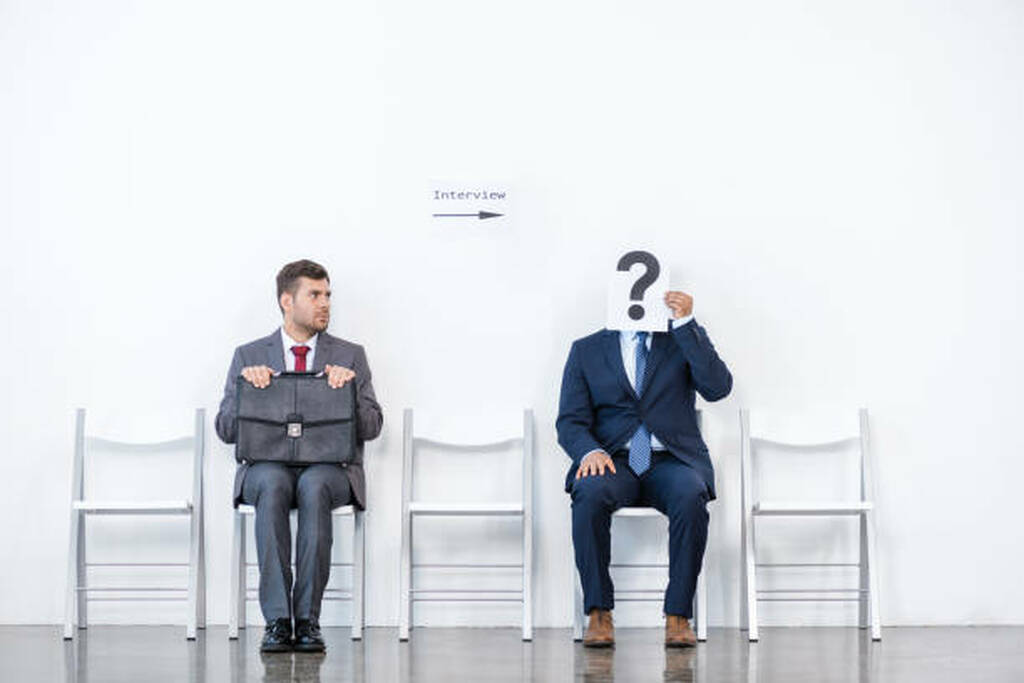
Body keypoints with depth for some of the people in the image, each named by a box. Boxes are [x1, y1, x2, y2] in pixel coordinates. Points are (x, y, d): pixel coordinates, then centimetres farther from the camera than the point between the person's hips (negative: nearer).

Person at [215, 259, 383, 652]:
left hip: (331, 468, 0)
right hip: (267, 467, 0)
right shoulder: (249, 356, 14)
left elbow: (371, 427, 7)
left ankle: (308, 620, -33)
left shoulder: (350, 356, 15)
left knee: (313, 484, -37)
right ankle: (277, 620, -35)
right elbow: (226, 430, 7)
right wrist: (246, 384, -8)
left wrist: (349, 388, -10)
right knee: (273, 483, -37)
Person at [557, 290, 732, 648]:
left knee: (691, 496, -34)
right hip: (613, 460, 0)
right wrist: (589, 451, -16)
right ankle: (599, 614, -26)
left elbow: (718, 388, -5)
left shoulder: (686, 338, 13)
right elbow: (570, 420, 7)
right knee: (591, 492, -34)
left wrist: (685, 323, -10)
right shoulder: (587, 350, 14)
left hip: (671, 460, 0)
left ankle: (677, 617, -28)